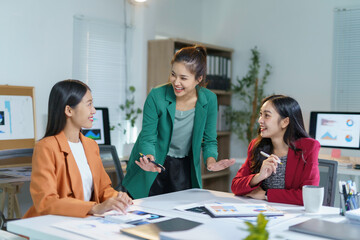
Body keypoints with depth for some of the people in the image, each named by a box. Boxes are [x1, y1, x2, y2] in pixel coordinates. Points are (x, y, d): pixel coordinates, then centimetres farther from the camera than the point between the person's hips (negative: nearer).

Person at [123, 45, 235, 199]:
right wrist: (149, 159, -34)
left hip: (185, 169, 2)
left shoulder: (209, 99, -11)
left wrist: (210, 161, -21)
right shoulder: (156, 96, -18)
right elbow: (147, 138, -13)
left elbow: (209, 141, -1)